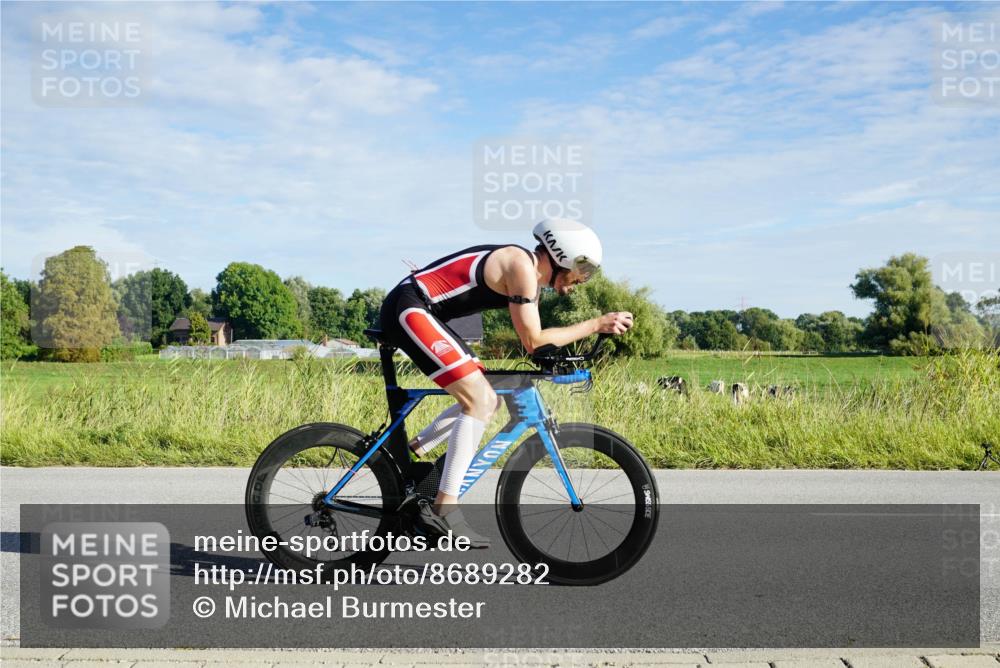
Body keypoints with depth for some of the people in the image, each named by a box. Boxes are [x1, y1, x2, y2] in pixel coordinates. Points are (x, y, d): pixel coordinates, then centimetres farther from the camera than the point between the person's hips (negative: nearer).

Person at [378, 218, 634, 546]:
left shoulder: (531, 274, 14)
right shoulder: (521, 265, -16)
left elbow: (531, 339, 17)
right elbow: (533, 341, -16)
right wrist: (596, 325, -12)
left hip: (420, 315, 10)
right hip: (408, 309, -10)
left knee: (487, 401, 12)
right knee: (479, 400, -16)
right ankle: (443, 509, -16)